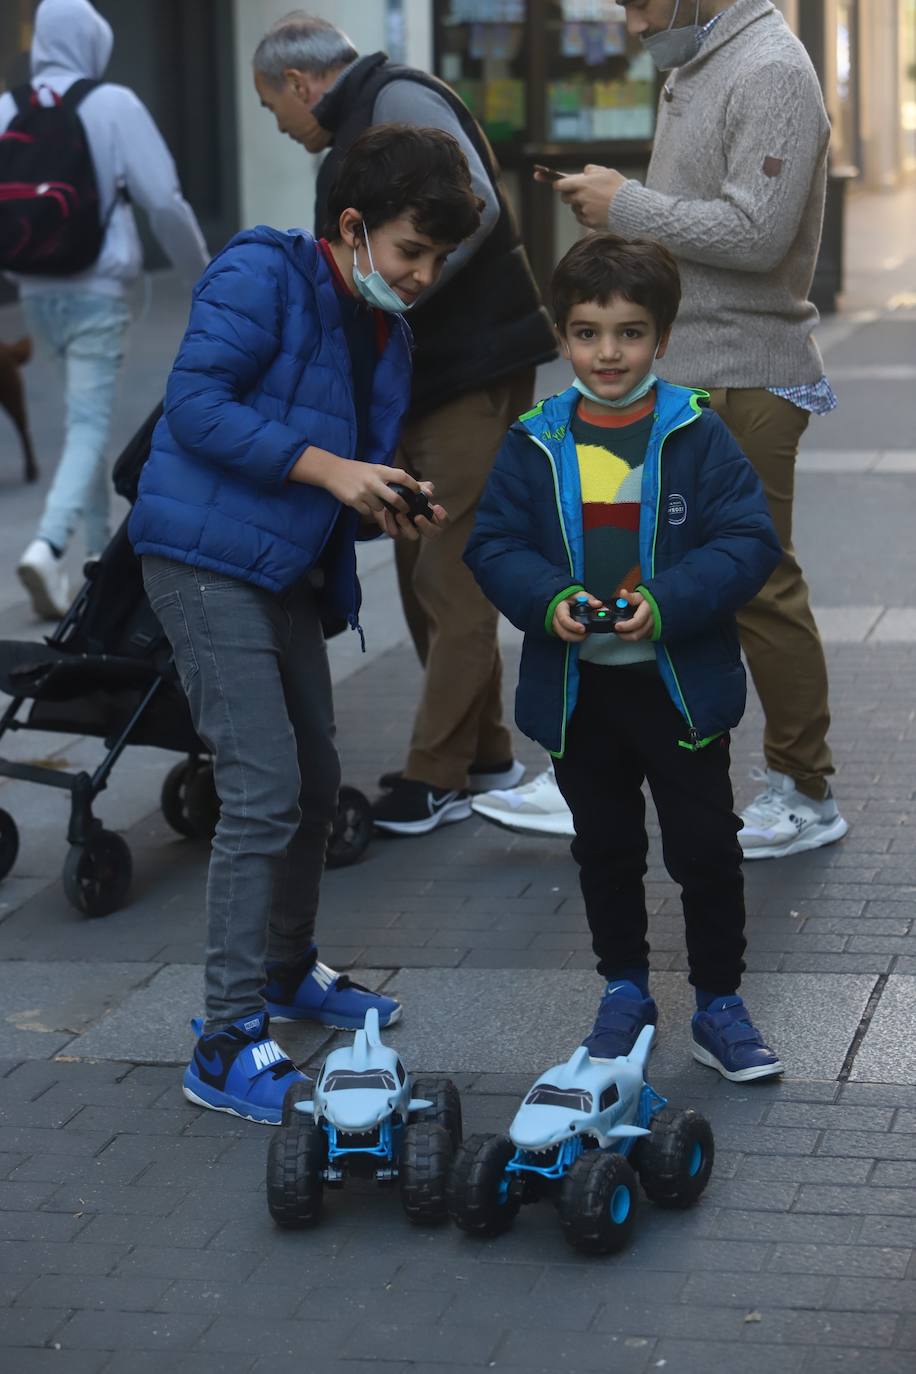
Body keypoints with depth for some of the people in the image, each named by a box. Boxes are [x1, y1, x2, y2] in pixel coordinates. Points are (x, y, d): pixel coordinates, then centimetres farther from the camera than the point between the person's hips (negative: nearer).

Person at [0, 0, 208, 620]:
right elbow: (164, 200, -9)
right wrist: (202, 271, 5)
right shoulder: (114, 104, -10)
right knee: (89, 424, -4)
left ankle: (101, 547, 29)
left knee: (84, 416, 21)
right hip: (97, 289, -5)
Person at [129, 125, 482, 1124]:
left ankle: (285, 970, 39)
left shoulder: (385, 335, 14)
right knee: (263, 796, -13)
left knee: (314, 784, 17)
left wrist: (393, 513, -3)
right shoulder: (262, 277, -11)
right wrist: (325, 467, -23)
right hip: (207, 562, -9)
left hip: (287, 574, 9)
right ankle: (228, 1045, -9)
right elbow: (195, 401, -20)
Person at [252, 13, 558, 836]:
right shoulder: (356, 133, 19)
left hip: (474, 374, -10)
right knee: (426, 572, 14)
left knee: (451, 580, -6)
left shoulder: (400, 100, -10)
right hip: (423, 382, 10)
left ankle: (436, 780, -1)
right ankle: (484, 755, 24)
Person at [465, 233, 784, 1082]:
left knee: (705, 849, 4)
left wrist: (668, 601, -25)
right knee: (604, 848, 16)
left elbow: (749, 543, -11)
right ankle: (623, 992, 32)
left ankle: (720, 1005, 18)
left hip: (681, 684, -2)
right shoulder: (534, 445, -1)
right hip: (577, 686, 3)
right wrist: (547, 598, -19)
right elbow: (493, 544, 0)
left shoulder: (698, 436, -9)